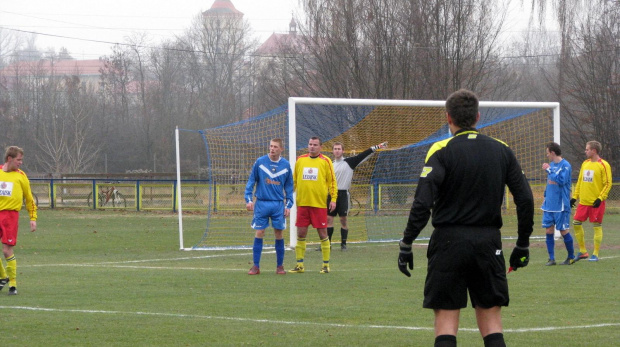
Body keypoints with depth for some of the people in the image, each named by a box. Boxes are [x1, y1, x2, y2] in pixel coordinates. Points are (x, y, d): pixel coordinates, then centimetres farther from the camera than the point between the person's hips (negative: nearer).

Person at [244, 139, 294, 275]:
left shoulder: (286, 165, 3)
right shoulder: (260, 162, -1)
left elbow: (289, 187, 10)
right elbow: (251, 181, 4)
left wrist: (289, 205, 4)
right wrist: (248, 199, -5)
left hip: (278, 205, 1)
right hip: (261, 204, -1)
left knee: (279, 234, 3)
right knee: (259, 234, -3)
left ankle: (280, 266, 13)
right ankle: (256, 266, 2)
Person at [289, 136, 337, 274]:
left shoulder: (325, 161, 1)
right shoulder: (300, 160, 10)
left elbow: (332, 181, 1)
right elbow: (294, 180, 16)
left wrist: (333, 198, -7)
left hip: (319, 204, -3)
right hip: (302, 203, 3)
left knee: (322, 234, 0)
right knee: (301, 234, 3)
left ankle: (326, 265, 9)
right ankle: (299, 265, 10)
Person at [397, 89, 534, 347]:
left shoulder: (441, 152, -7)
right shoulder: (502, 151, 6)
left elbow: (422, 203, -15)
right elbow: (525, 200, 5)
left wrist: (406, 244, -8)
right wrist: (523, 244, 14)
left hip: (449, 241, -3)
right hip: (489, 243, 3)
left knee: (446, 318, 1)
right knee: (491, 319, 8)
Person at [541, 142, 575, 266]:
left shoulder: (565, 165, -11)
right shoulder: (551, 164, 14)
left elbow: (561, 180, -23)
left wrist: (549, 170, -15)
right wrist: (545, 198, 20)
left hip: (561, 205, -7)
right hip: (549, 204, 7)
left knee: (563, 230, -1)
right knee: (549, 230, 2)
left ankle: (571, 257, 14)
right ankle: (551, 258, 6)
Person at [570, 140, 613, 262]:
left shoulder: (603, 165, -8)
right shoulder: (585, 164, 12)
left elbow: (608, 184, -10)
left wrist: (600, 198, -19)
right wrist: (575, 196, 11)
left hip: (596, 203, -7)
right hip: (583, 201, 7)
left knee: (597, 226, -2)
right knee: (576, 223, 3)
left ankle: (595, 254, 4)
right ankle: (582, 251, 15)